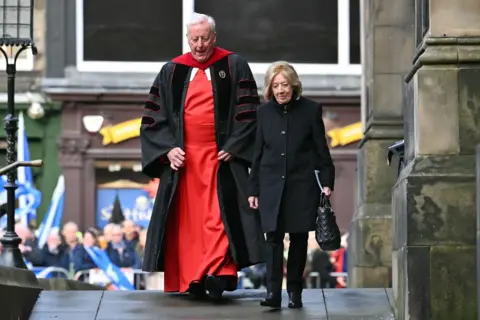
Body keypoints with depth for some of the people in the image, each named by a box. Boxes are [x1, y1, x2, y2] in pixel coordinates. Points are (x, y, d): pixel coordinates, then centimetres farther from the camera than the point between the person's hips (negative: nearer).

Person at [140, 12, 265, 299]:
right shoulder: (172, 72, 10)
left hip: (221, 156, -3)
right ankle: (190, 279, 7)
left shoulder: (234, 67, 4)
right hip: (183, 156, 3)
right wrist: (167, 149, -6)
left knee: (219, 215, -13)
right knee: (186, 218, 1)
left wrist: (232, 148, -10)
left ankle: (216, 274, -22)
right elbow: (153, 118, 9)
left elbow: (249, 113, 0)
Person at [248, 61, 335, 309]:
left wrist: (327, 182, -2)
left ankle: (294, 292, 13)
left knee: (299, 238, 4)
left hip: (302, 185, -1)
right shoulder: (264, 112, 6)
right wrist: (254, 190, 9)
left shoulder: (311, 110, 0)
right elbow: (258, 153, 10)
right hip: (272, 186, 1)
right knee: (274, 238, -7)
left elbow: (321, 150, 3)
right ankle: (273, 292, -12)